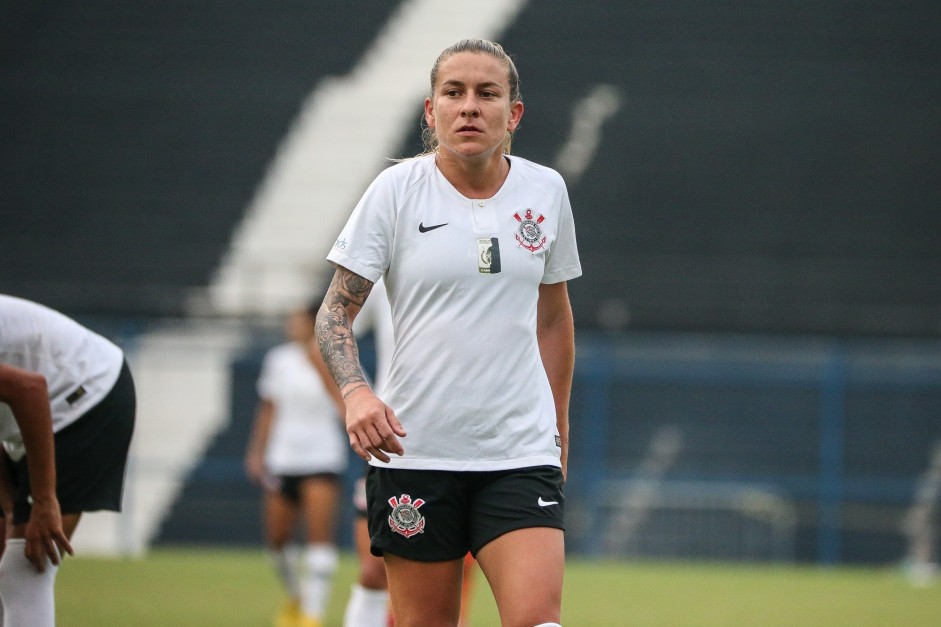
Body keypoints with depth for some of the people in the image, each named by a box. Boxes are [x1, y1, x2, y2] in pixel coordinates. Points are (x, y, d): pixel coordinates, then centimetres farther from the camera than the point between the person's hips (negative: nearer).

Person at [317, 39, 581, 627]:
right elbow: (335, 312, -3)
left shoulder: (546, 191, 6)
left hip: (522, 451, 1)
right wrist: (356, 392, -21)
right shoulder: (396, 190, -2)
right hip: (413, 448, -1)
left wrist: (558, 422, 22)